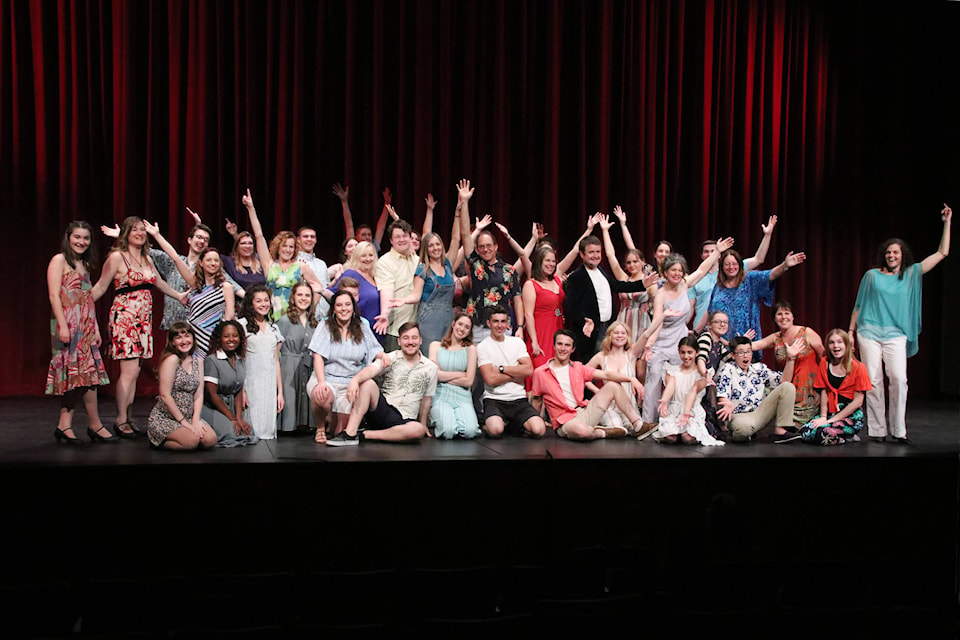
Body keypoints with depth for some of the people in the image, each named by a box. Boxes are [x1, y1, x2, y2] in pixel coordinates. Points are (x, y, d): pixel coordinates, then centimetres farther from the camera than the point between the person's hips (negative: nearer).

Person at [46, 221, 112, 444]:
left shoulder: (84, 264, 19)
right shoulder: (59, 260, -3)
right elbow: (54, 295, -12)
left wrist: (96, 329, 14)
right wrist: (63, 326, -19)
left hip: (85, 325, 8)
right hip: (68, 323, -8)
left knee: (75, 375, 4)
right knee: (86, 374, -8)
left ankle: (65, 426, 7)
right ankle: (95, 425, -1)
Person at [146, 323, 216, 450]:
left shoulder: (197, 361, 8)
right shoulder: (171, 359, -13)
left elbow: (199, 395, 4)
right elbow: (165, 395, -17)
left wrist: (196, 420, -9)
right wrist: (183, 421, -16)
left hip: (189, 416, 6)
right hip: (164, 418, -6)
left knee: (210, 440, -18)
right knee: (191, 441, -29)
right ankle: (160, 441, 1)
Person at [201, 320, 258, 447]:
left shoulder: (239, 361, 9)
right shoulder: (211, 360, -14)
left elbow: (239, 391, 8)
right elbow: (212, 394, -15)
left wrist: (239, 418, -6)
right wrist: (232, 418, -13)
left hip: (230, 408, 7)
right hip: (210, 408, -7)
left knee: (249, 433, -12)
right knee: (230, 434, -25)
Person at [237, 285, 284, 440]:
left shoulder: (273, 328, 18)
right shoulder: (242, 325, 1)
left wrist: (280, 392, 12)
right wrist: (241, 390, -14)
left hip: (270, 383, 5)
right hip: (250, 380, -4)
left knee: (268, 424, 2)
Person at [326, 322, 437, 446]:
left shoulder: (430, 368, 7)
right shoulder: (390, 358, 1)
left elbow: (426, 398, 16)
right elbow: (371, 369, -19)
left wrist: (423, 423, 21)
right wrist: (355, 379, -40)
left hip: (404, 420, 1)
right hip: (382, 410, 0)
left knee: (418, 430, -35)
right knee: (368, 383, -26)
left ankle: (364, 435, -23)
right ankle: (350, 434, -30)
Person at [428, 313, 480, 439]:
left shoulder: (470, 349, 9)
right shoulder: (436, 346, 11)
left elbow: (468, 381, 1)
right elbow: (434, 374, -3)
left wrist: (444, 377, 0)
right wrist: (460, 374, 0)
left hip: (462, 397, 1)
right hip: (440, 396, -1)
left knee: (469, 432, -27)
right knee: (447, 432, -28)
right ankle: (438, 422, 9)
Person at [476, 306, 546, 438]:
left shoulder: (517, 342, 14)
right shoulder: (483, 347, 1)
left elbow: (529, 370, 0)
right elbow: (490, 379, -11)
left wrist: (502, 368, -5)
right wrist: (516, 373, -3)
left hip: (519, 399, 3)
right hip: (494, 399, -3)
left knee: (539, 429, -22)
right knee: (496, 430, -34)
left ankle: (511, 424, 10)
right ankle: (488, 426, 4)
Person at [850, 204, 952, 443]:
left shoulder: (911, 274, 11)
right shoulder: (872, 275, 9)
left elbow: (942, 253, 10)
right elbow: (858, 305, 13)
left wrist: (947, 223, 7)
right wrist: (850, 332, 9)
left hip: (896, 334, 0)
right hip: (869, 332, 0)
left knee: (898, 378, -15)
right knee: (873, 381, -3)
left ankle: (899, 431, -8)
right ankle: (877, 430, 2)